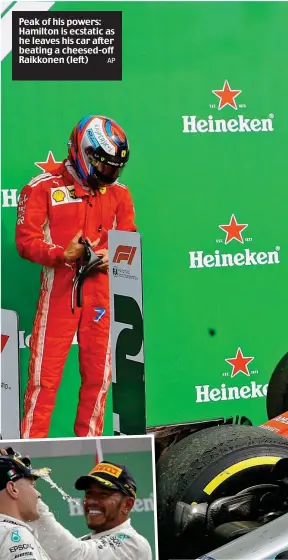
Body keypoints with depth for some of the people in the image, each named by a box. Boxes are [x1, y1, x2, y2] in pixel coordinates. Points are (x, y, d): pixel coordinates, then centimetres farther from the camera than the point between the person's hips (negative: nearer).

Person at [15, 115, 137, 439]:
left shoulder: (118, 193, 12)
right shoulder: (43, 188, -2)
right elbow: (26, 240, -7)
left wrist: (112, 256, -10)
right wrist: (63, 254, -21)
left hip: (102, 291, 4)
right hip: (58, 291, -4)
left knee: (99, 373, 8)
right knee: (46, 372, -4)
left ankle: (89, 444, 21)